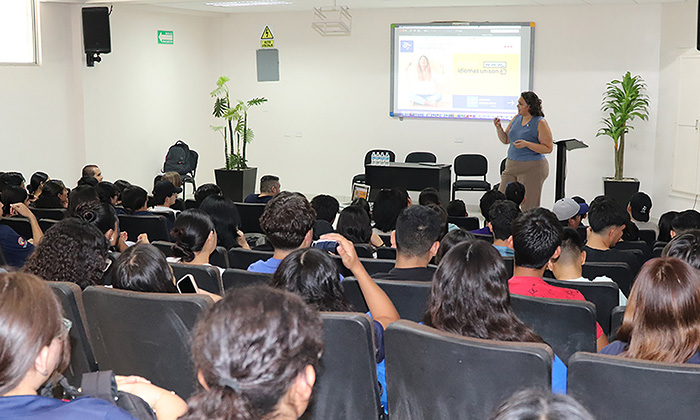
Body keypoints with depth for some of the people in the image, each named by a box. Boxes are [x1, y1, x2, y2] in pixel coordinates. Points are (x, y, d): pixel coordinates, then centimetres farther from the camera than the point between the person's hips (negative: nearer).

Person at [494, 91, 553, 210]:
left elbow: (548, 148, -13)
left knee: (529, 209, -2)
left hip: (532, 168, -7)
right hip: (511, 165, 7)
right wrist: (499, 128, -2)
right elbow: (505, 140, 17)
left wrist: (526, 144, -22)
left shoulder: (540, 123, -10)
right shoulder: (517, 118, 10)